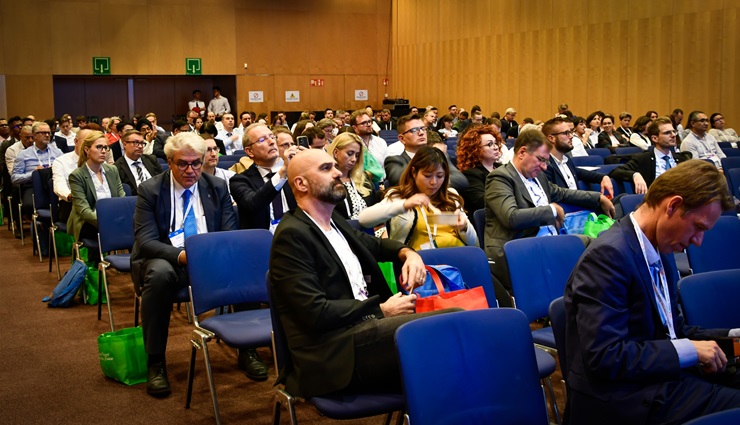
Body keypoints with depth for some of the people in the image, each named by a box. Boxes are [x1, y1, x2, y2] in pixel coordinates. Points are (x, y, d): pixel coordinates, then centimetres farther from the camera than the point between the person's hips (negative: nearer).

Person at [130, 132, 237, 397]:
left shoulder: (217, 187, 5)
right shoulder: (150, 190, -4)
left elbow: (230, 233, 4)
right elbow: (145, 240, -11)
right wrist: (179, 255, -31)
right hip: (166, 259, -2)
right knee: (160, 273, -38)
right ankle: (155, 362, -25)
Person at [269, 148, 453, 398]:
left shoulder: (334, 221, 17)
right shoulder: (292, 235, -9)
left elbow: (375, 245, 35)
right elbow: (316, 312, -17)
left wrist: (408, 253, 12)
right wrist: (381, 310, -9)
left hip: (366, 328, 9)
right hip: (333, 354, -9)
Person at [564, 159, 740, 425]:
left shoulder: (660, 251, 8)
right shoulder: (609, 254, -21)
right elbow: (604, 356, -25)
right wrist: (690, 350, -19)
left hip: (659, 373, 9)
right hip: (622, 395, -9)